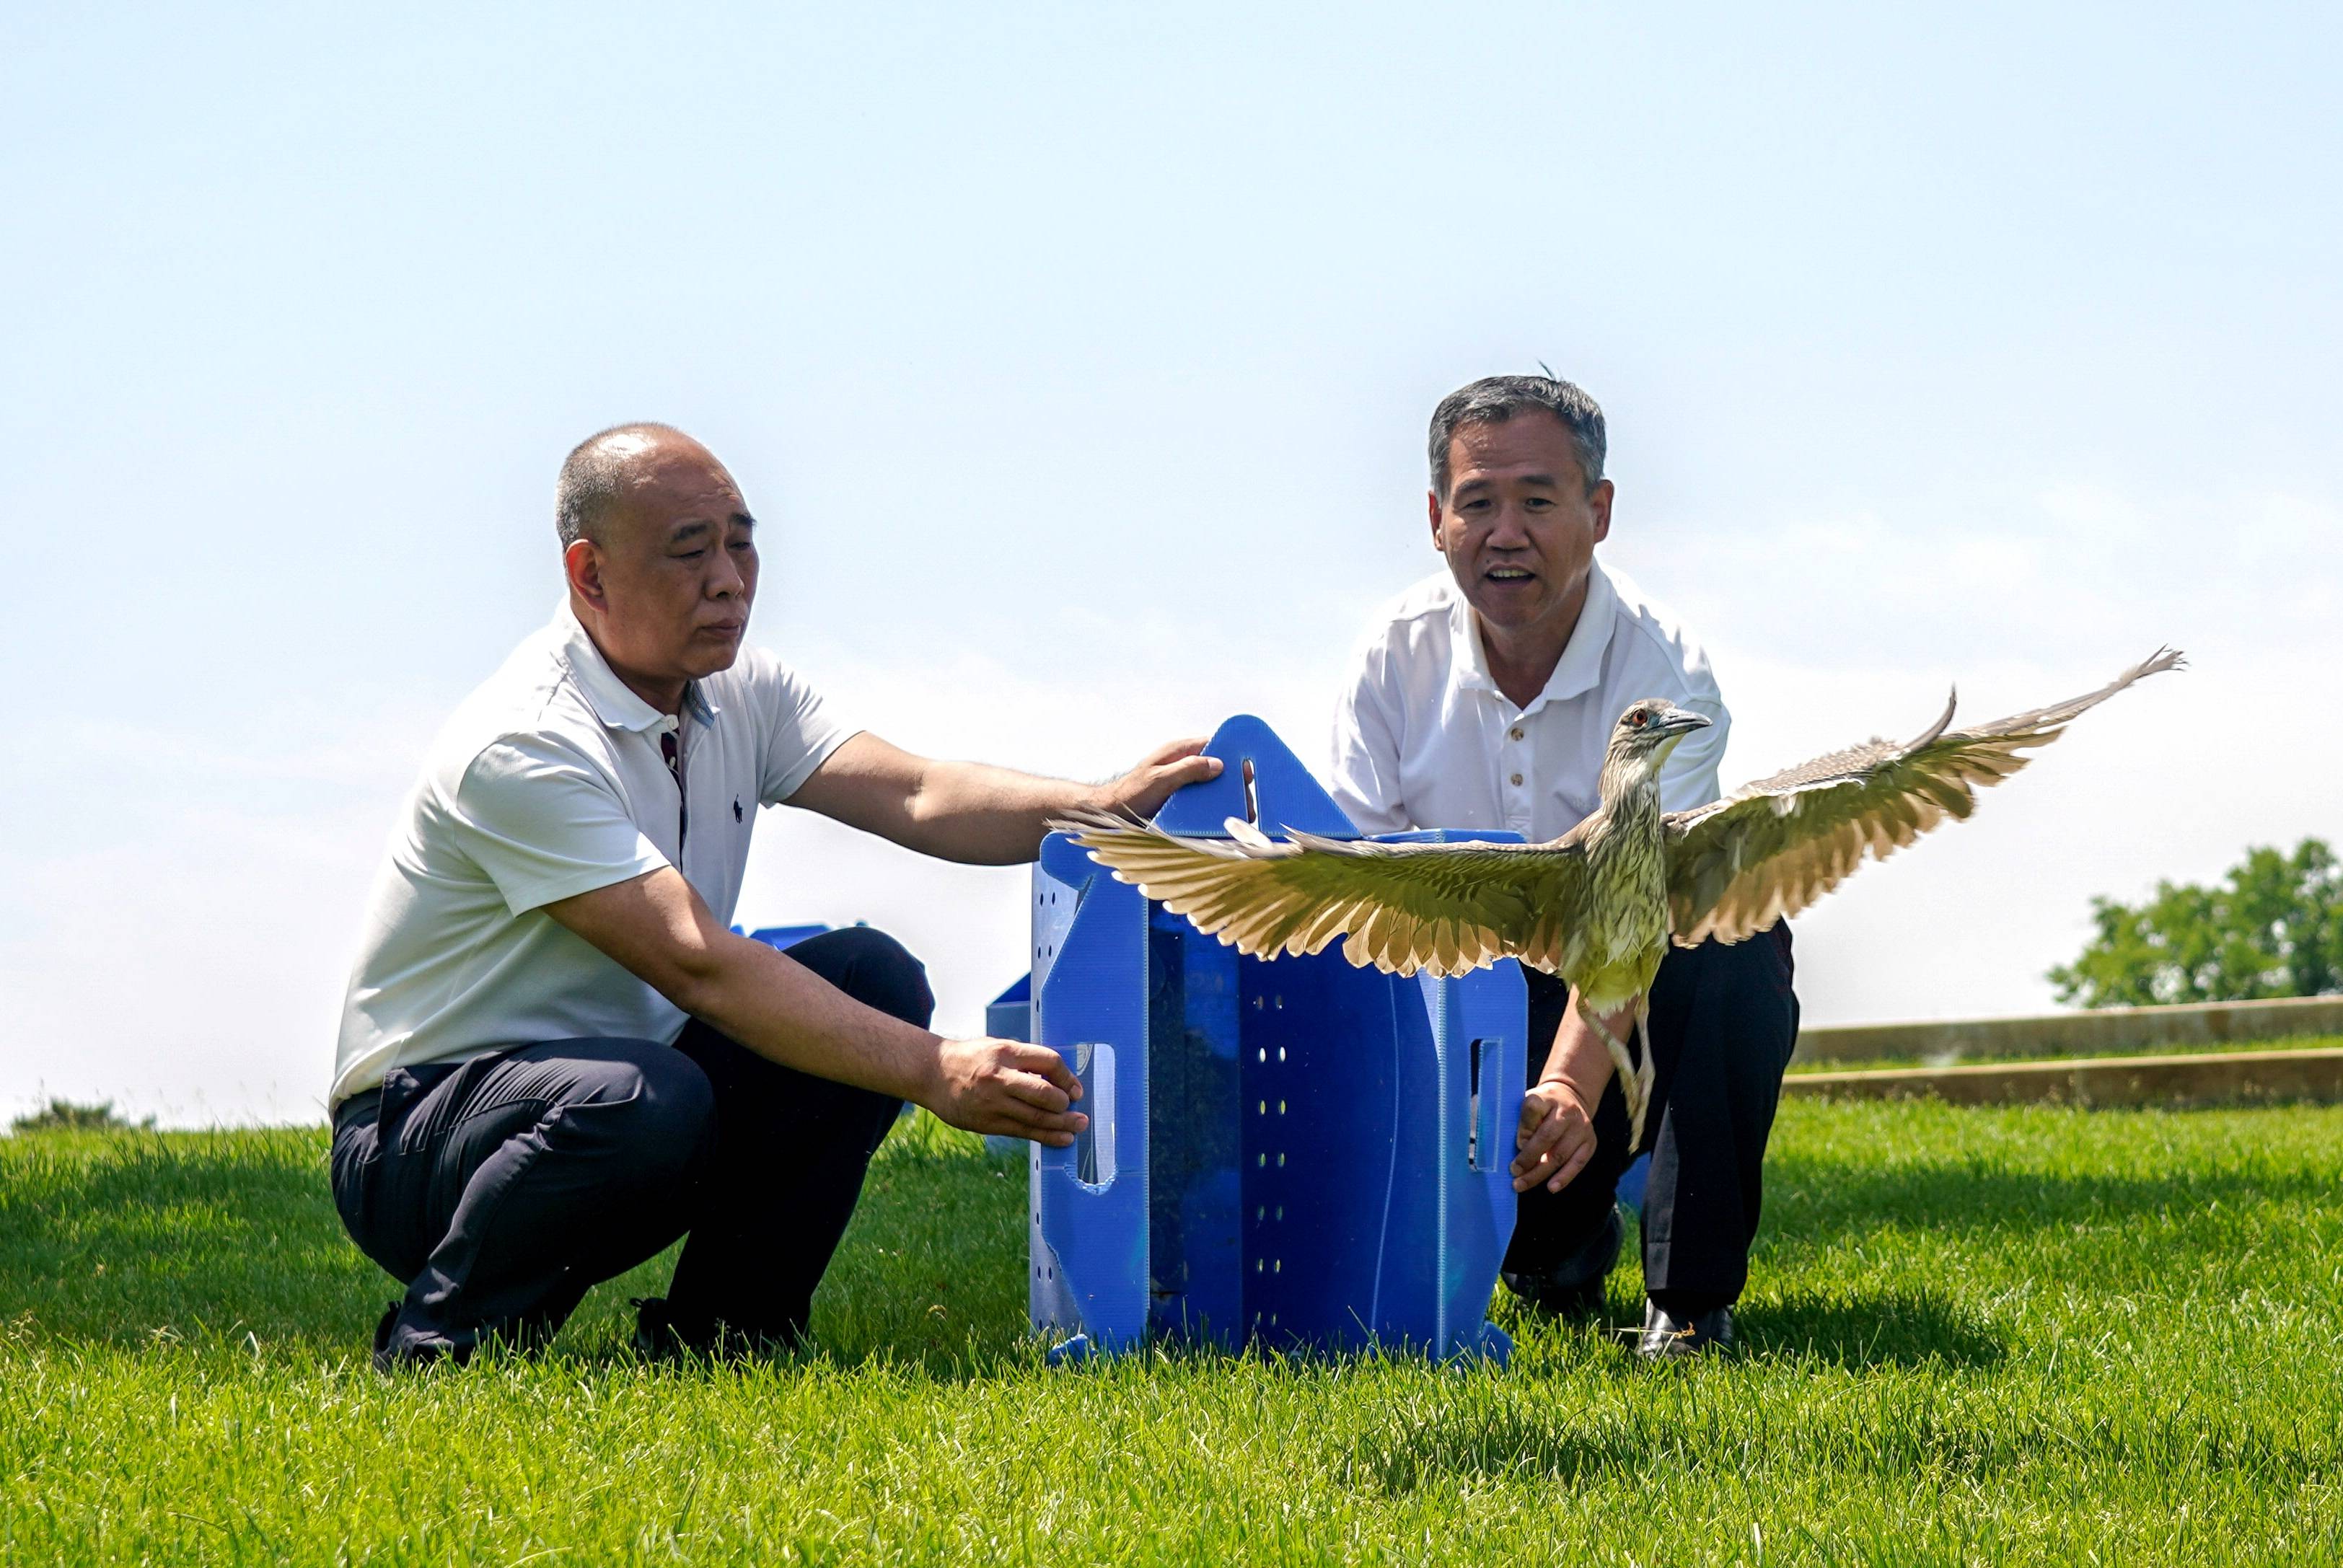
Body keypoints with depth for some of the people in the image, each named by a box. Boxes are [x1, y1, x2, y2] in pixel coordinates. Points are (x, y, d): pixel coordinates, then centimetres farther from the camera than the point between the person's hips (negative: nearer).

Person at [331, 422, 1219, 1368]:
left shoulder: (739, 696, 5)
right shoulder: (522, 747, -23)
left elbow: (916, 800, -8)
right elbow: (698, 967, -31)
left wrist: (1105, 807, -26)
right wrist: (932, 1073, -36)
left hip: (622, 1086, 8)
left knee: (872, 979, -10)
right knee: (644, 1099, -39)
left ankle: (718, 1332, -1)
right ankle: (440, 1341, -13)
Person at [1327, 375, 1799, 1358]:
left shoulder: (1663, 670, -20)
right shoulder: (1400, 651, -9)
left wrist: (1567, 1087, -49)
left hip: (1635, 1017, -2)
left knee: (1735, 946, -35)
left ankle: (1692, 1297, -22)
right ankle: (1566, 1240, 16)